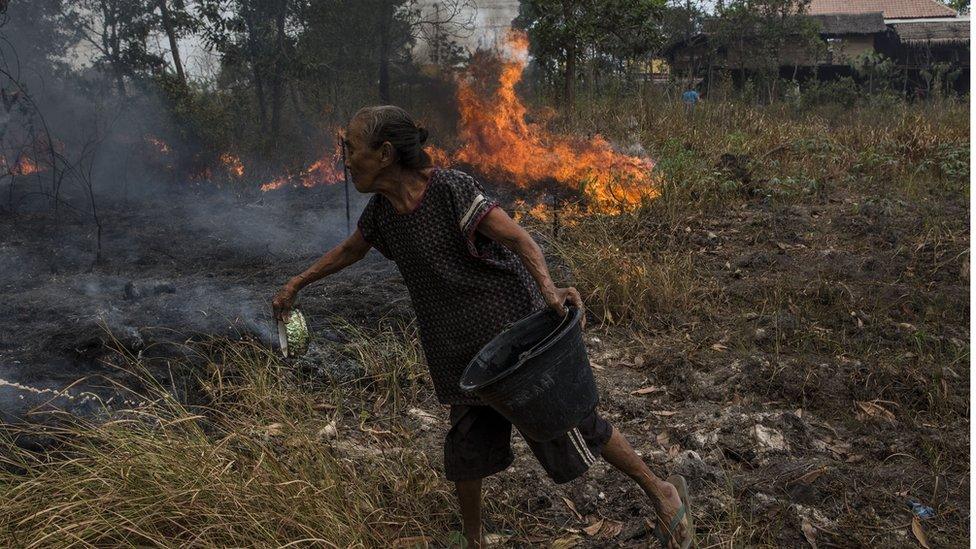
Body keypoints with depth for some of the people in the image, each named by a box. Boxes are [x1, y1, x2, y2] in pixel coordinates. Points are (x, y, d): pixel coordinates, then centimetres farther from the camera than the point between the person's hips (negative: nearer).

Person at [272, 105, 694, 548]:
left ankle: (661, 492, 24)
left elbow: (516, 237, -24)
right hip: (463, 347, 6)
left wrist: (547, 288, -41)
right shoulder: (381, 211, 0)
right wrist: (297, 284, 26)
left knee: (570, 425, 3)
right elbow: (350, 250, 19)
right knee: (468, 444, 13)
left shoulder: (452, 189, -21)